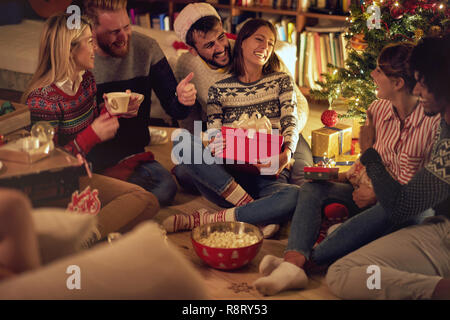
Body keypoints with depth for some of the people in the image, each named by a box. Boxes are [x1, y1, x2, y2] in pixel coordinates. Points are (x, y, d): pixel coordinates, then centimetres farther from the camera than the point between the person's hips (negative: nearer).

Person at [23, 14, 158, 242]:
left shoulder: (85, 79, 4)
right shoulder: (42, 100, -21)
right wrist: (92, 136, -24)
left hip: (81, 174, 8)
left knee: (147, 201, -13)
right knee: (142, 200, -21)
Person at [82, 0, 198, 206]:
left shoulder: (146, 48, 2)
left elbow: (175, 111, 3)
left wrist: (182, 100, -21)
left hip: (133, 151, 4)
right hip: (92, 156, -3)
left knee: (166, 187, -27)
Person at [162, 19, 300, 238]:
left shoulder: (282, 81, 17)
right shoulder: (219, 90, 16)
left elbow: (291, 124, 4)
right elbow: (213, 134, 5)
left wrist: (286, 154, -19)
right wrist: (215, 146, -22)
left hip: (267, 179, 0)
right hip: (228, 177, 1)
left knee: (295, 196, -37)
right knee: (182, 140, -26)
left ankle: (203, 220, -25)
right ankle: (253, 209, -27)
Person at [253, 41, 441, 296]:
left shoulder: (434, 121, -15)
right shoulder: (379, 108, 2)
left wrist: (378, 195, -22)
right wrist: (362, 174, -4)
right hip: (377, 199, 6)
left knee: (391, 210, -41)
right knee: (313, 188, -14)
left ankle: (305, 260, -41)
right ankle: (292, 263, -40)